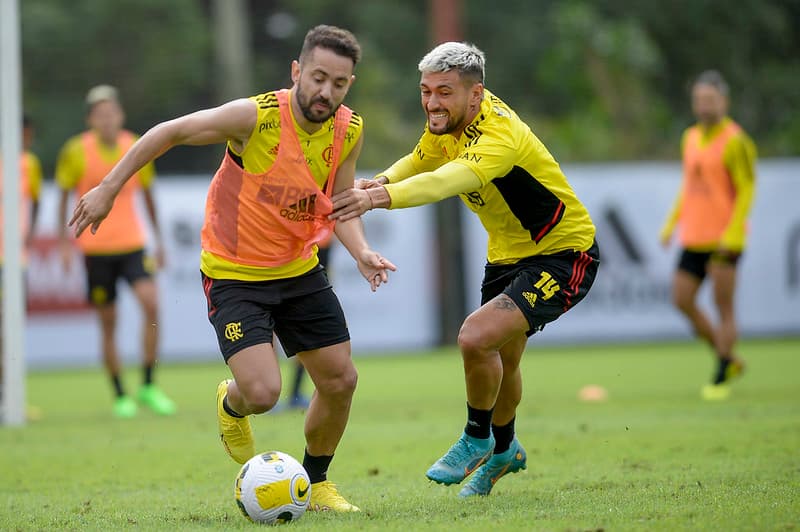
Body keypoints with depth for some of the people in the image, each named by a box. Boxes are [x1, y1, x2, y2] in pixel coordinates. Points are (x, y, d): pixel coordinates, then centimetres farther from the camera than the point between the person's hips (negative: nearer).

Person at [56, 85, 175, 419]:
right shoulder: (77, 152, -7)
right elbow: (64, 195, 3)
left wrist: (158, 240, 15)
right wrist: (65, 241, -3)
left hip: (132, 244, 1)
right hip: (96, 248, -1)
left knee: (151, 302, -18)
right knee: (108, 324, 2)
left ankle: (148, 385, -7)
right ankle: (120, 396, 14)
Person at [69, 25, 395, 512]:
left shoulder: (350, 131, -7)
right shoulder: (255, 117, -24)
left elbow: (340, 204, 6)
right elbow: (170, 132, -13)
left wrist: (361, 252, -14)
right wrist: (109, 188, -11)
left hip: (300, 270, 6)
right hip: (234, 273, -5)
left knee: (341, 381, 4)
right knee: (262, 393, -19)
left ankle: (315, 482, 30)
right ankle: (232, 406, 21)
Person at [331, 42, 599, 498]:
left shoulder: (499, 136, -34)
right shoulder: (449, 120, -8)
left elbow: (448, 181, -52)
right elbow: (422, 160, 9)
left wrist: (381, 197, -67)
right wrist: (382, 180, -14)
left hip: (564, 256, -9)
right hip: (508, 253, 9)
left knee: (477, 338, -25)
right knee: (499, 360, 21)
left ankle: (477, 441, 1)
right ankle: (505, 451, 49)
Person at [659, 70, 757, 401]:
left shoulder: (734, 141, -9)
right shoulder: (691, 138, 14)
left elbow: (747, 189, -12)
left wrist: (732, 233, -19)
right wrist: (671, 224, 17)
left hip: (724, 237, -8)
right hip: (694, 237, 8)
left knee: (724, 306, -6)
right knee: (682, 300, 2)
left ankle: (721, 379, 1)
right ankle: (729, 360, 18)